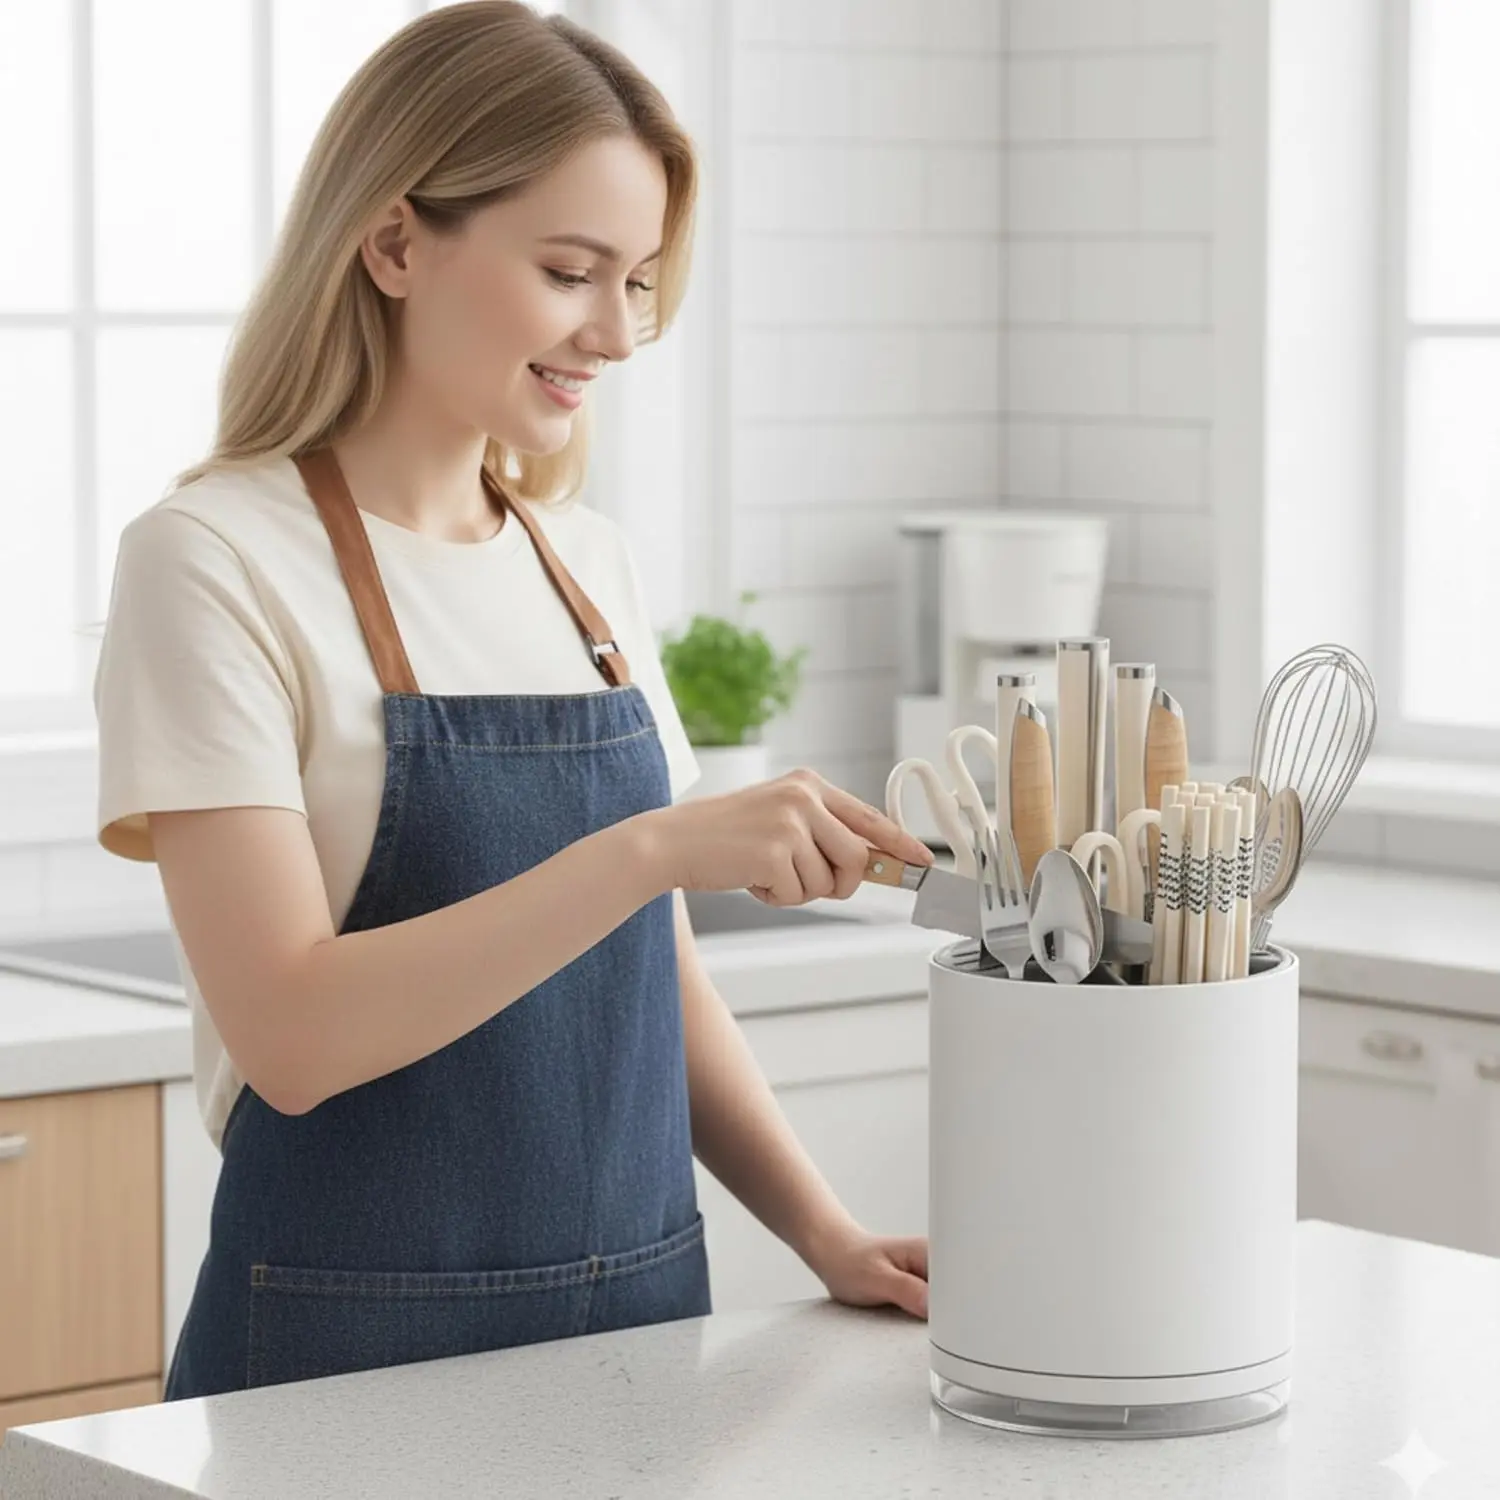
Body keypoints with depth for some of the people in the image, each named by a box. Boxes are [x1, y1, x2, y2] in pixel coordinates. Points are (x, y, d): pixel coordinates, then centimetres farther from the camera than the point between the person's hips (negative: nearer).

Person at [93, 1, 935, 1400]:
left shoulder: (589, 566, 9)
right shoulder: (218, 562, -11)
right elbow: (291, 1035, -21)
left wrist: (825, 1234, 3)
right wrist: (653, 847, -26)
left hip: (638, 1326, 6)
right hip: (350, 1358, -6)